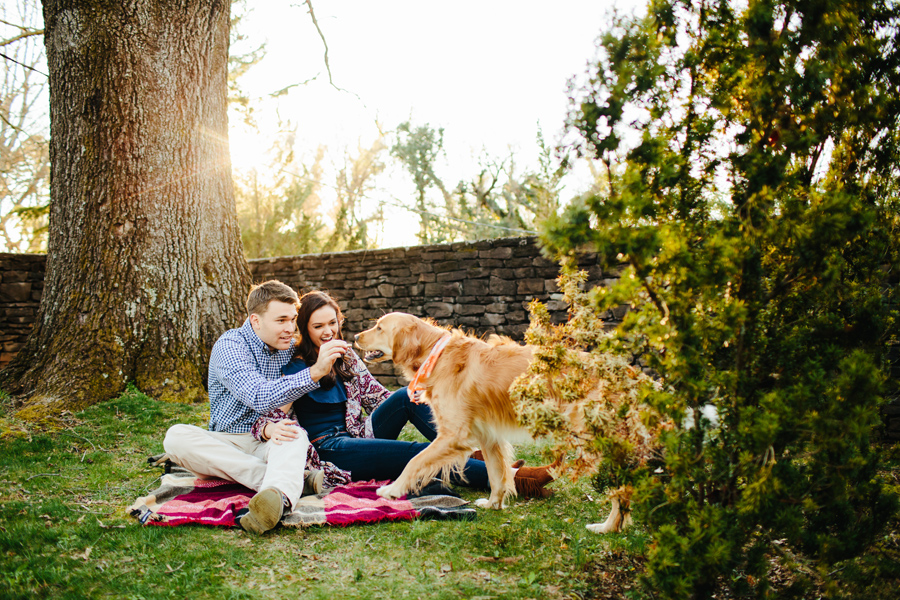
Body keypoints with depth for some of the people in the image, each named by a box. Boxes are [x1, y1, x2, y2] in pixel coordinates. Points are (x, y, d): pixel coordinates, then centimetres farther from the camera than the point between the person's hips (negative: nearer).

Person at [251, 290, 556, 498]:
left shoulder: (346, 356, 14)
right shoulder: (289, 366, -3)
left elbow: (376, 396, 14)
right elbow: (262, 420, -11)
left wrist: (417, 398, -7)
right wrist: (272, 430, -37)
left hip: (358, 435, 6)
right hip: (326, 450, -6)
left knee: (406, 397, -19)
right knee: (415, 452, -28)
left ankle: (473, 455, -25)